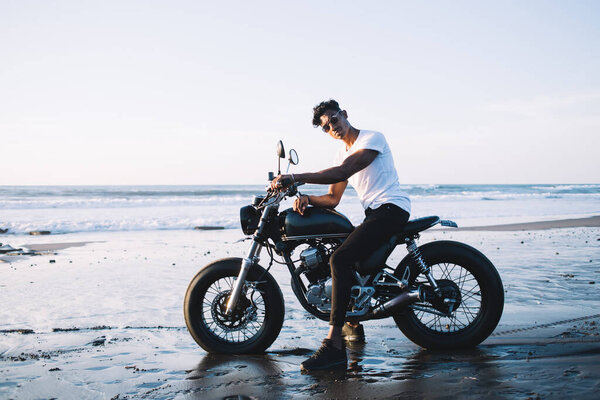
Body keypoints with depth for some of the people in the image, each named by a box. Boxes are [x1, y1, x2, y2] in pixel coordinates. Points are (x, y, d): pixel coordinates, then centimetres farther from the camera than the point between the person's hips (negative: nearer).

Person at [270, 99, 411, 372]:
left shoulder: (372, 138, -7)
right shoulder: (342, 153, 20)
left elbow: (344, 172, -23)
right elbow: (333, 199, 15)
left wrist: (296, 178, -29)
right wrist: (306, 198, -7)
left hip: (391, 208, -10)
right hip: (373, 214, 10)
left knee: (340, 259, -26)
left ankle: (334, 346, -31)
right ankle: (353, 324, 36)